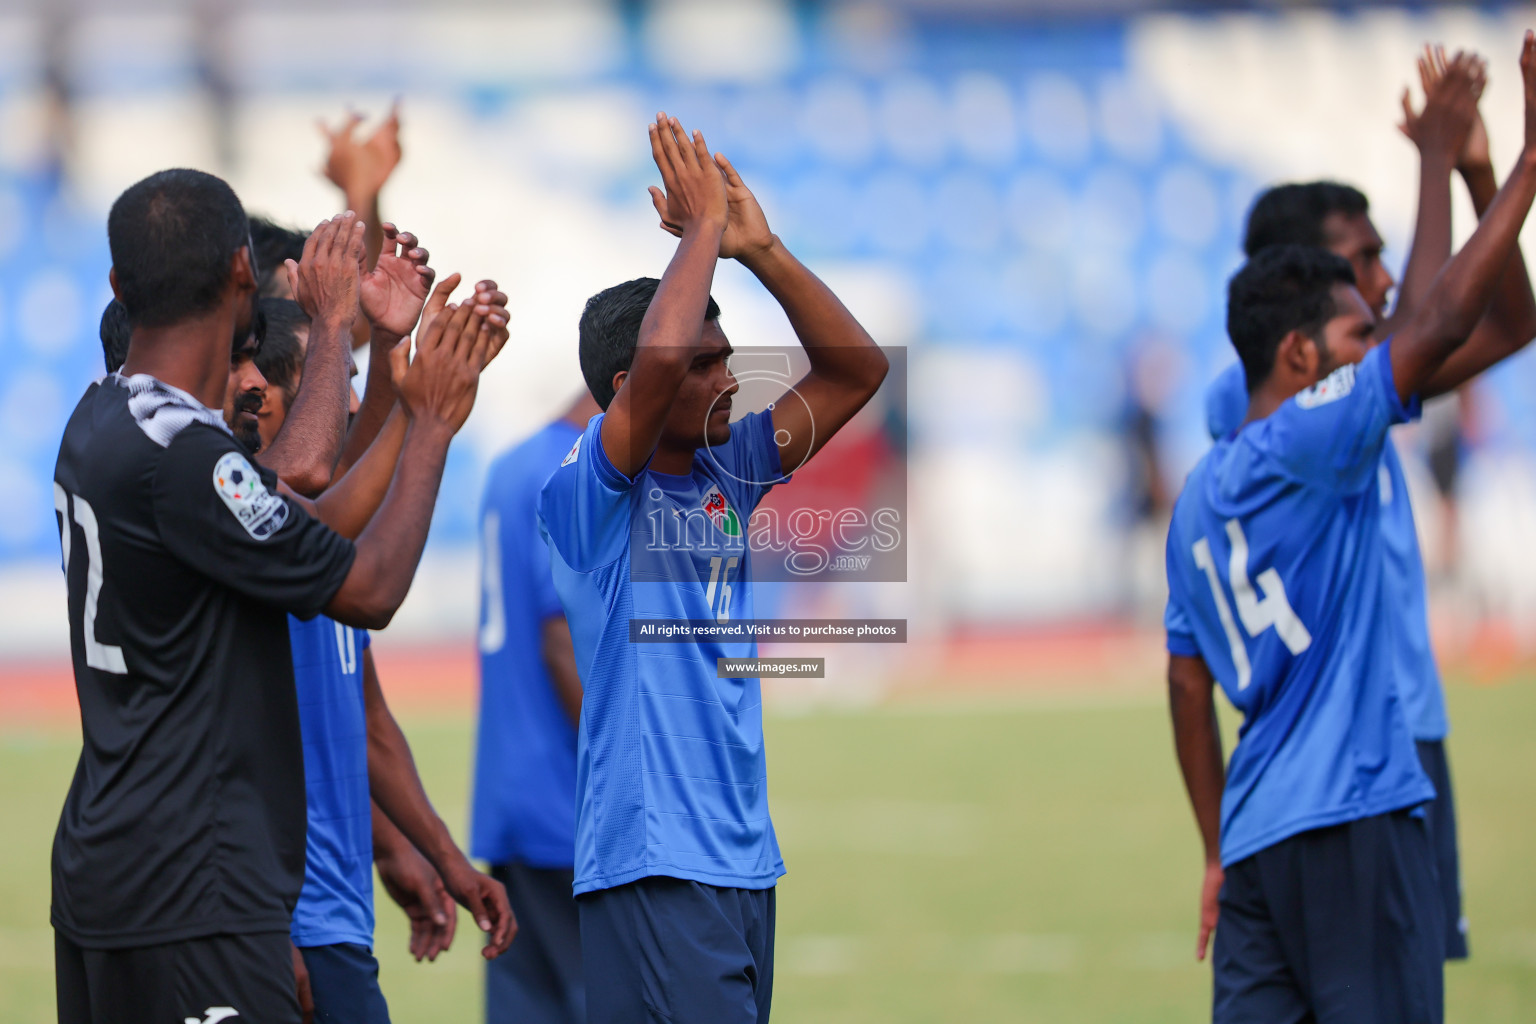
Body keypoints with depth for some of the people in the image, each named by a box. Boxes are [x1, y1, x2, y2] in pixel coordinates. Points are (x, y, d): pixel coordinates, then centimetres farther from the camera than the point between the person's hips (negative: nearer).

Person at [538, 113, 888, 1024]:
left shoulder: (724, 476, 13)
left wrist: (761, 249, 4)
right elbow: (658, 358, -25)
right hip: (652, 868, -8)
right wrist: (703, 228, -11)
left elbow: (856, 371, 15)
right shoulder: (590, 490, -8)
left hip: (744, 860, 8)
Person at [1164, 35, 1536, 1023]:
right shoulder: (1311, 440, -7)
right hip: (1353, 815, -8)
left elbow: (1189, 687, 19)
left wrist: (1220, 855, 23)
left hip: (1256, 834, 8)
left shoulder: (1201, 495, 17)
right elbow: (1441, 325, -17)